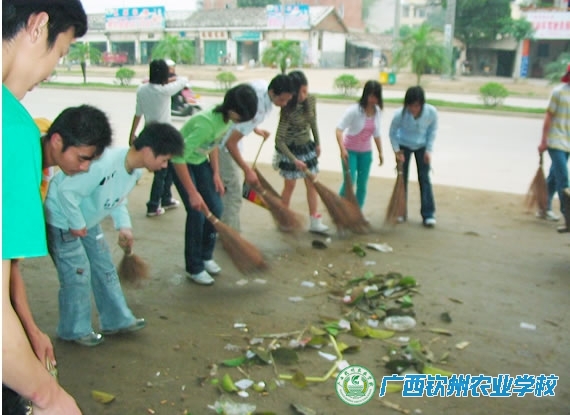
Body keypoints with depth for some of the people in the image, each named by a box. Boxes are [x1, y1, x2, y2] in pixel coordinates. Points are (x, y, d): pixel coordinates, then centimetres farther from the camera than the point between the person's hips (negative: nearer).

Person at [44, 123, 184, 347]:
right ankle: (75, 330, 15)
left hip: (88, 221, 9)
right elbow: (67, 190, -33)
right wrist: (76, 224, -22)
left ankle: (117, 320, 25)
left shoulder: (136, 170, -8)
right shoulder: (104, 164, -37)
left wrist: (124, 226, -3)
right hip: (62, 220, -9)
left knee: (104, 268, 12)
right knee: (77, 275, -3)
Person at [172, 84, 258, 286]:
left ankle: (206, 256, 25)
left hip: (200, 161, 8)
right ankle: (194, 269, 8)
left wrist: (216, 174, 1)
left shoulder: (225, 118, -11)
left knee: (215, 208, 6)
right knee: (197, 213, -8)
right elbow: (178, 158, -34)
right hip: (181, 163, -8)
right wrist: (192, 193, -30)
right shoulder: (206, 124, -36)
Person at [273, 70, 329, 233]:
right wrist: (294, 160, -24)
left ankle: (315, 221, 12)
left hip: (307, 146, 6)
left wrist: (317, 143, 12)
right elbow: (279, 140, -24)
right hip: (290, 149, -5)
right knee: (290, 185, 4)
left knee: (312, 183, 5)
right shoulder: (288, 110, -26)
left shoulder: (311, 99, -11)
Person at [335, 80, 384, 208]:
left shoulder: (377, 111, -4)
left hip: (366, 152, 5)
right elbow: (339, 129, -25)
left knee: (362, 184, 7)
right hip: (350, 150, -5)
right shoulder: (354, 110, -21)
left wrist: (380, 152, 11)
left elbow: (376, 134, 8)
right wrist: (342, 149, -37)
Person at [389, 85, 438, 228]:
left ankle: (428, 214, 3)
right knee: (402, 179, 5)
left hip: (422, 147, 1)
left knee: (424, 179, -2)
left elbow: (432, 131, -8)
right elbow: (392, 133, -11)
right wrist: (397, 151, -14)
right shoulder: (399, 114, -28)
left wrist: (428, 150, -10)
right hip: (403, 146, 0)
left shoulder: (432, 112, -26)